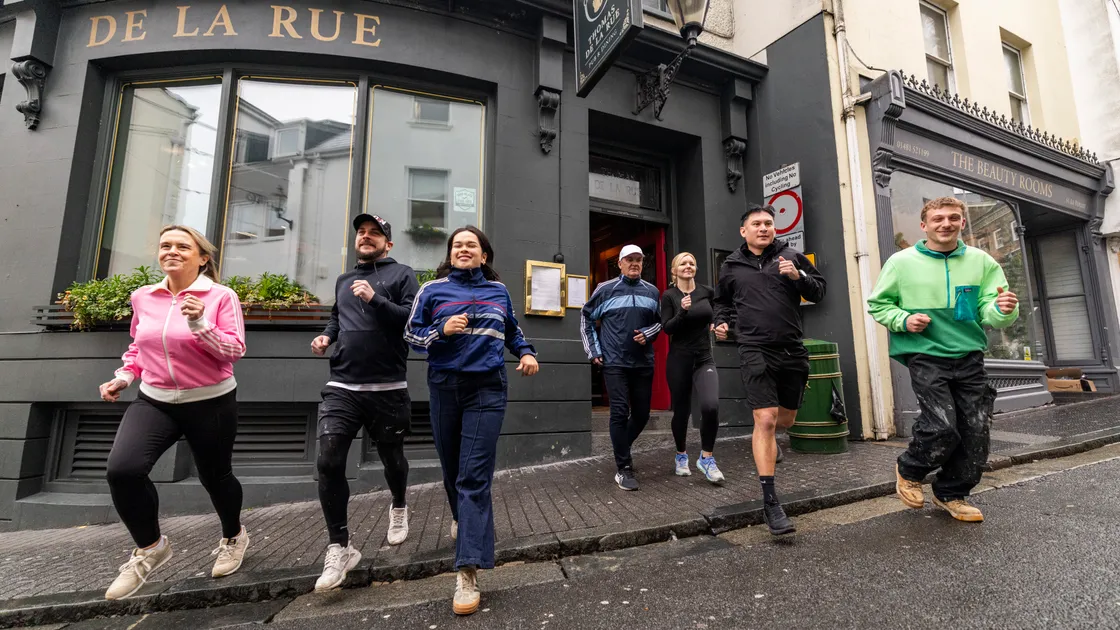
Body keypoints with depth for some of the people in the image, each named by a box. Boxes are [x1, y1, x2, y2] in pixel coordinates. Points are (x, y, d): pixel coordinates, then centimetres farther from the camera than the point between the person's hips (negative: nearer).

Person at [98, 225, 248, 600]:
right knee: (121, 469, -16)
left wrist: (200, 325, -29)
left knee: (214, 475, 10)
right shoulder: (142, 297, 4)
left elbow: (235, 351, -16)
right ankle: (150, 548, 11)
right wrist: (124, 377, 6)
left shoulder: (221, 296, -12)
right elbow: (139, 344, 20)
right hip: (154, 401, 4)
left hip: (210, 402, -4)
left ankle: (234, 537, 40)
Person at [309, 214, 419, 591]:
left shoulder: (401, 275, 1)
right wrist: (326, 336, 10)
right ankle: (339, 548, 8)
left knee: (391, 458, 12)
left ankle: (399, 507, 43)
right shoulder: (344, 281, 18)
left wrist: (376, 299, -21)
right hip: (341, 387, 4)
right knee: (329, 461, -7)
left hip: (387, 389, -4)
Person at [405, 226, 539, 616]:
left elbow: (511, 330, 23)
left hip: (488, 389, -1)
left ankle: (468, 572, -4)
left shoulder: (499, 291, 10)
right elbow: (411, 334, 5)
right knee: (452, 467, 17)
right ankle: (461, 517, 48)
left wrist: (527, 352, 5)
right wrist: (442, 331, -13)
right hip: (444, 388, 1)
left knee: (475, 477, -7)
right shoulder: (433, 290, 3)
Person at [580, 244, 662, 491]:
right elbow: (586, 318, 8)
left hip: (643, 363, 4)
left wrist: (648, 333, -4)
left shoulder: (652, 291, 9)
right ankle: (624, 469, 5)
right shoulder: (606, 289, 0)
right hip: (614, 362, -3)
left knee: (642, 414, 9)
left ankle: (621, 448, 35)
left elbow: (659, 321, 18)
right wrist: (593, 350, 2)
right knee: (620, 413, -7)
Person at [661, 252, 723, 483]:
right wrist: (682, 311, -25)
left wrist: (716, 324, 6)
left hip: (704, 359, 2)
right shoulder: (669, 295, -4)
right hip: (679, 360, -2)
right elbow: (666, 328, -12)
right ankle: (681, 456, 33)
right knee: (681, 411, 8)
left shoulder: (707, 292, 4)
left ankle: (706, 458, 1)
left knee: (711, 406, -19)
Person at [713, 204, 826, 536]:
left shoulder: (791, 256, 6)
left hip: (792, 350, 3)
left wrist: (799, 276, -9)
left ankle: (761, 442, 53)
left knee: (786, 419, 16)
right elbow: (723, 301, 22)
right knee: (766, 420, -12)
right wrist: (722, 321, 3)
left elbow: (819, 291, 10)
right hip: (756, 351, -2)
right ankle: (770, 502, -4)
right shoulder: (731, 266, 7)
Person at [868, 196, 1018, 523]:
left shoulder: (981, 262, 5)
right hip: (926, 355, -4)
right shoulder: (902, 262, -2)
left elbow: (989, 310, 1)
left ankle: (951, 494, 29)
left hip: (969, 356, 4)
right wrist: (903, 320, -13)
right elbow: (877, 303, 4)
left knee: (976, 431, 7)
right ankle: (908, 471, 18)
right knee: (942, 427, -13)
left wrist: (1003, 310, -22)